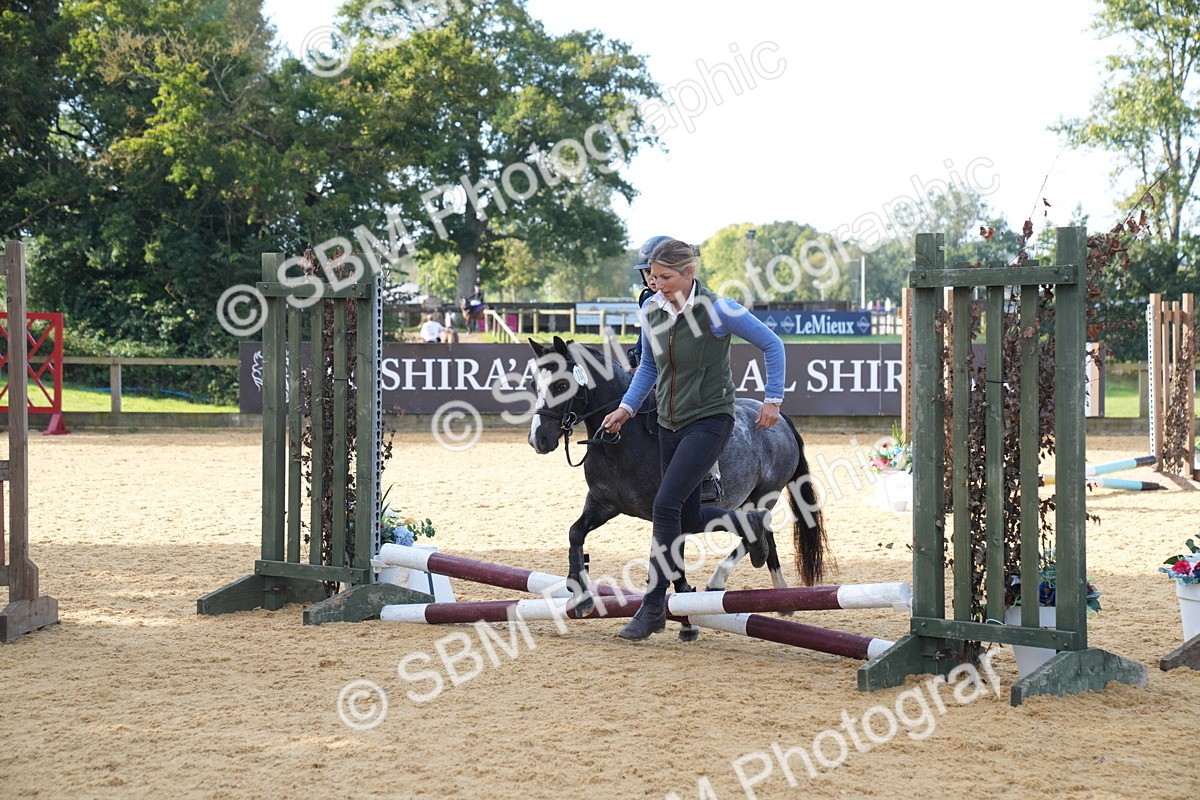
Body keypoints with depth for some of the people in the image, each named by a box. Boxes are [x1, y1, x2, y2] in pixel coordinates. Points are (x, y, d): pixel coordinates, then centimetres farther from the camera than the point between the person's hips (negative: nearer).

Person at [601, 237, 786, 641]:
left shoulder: (717, 310, -15)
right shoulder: (652, 312, 1)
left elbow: (772, 345, -5)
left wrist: (772, 400, -7)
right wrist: (627, 407, 7)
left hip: (709, 421, -7)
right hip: (670, 425, 7)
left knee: (666, 505, -18)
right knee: (688, 518, 12)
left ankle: (653, 607, -11)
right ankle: (750, 524, 42)